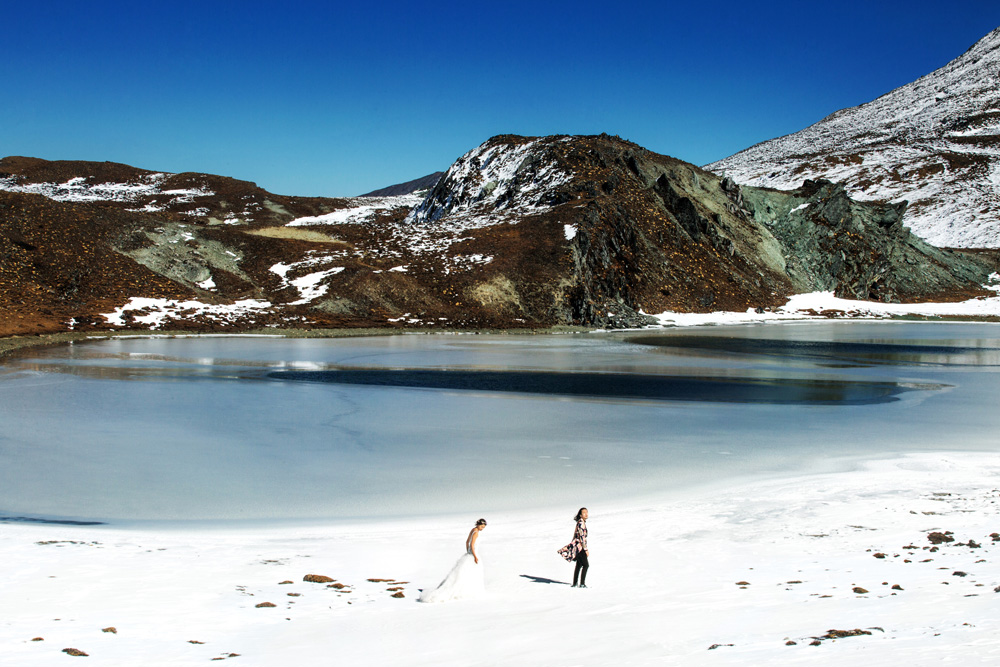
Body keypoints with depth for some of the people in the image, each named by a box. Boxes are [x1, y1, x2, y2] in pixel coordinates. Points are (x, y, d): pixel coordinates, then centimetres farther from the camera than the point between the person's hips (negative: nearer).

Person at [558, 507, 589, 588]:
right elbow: (582, 537, -21)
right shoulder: (581, 523, -16)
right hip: (579, 546, -10)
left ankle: (575, 583, 20)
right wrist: (586, 549, -21)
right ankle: (582, 584, -10)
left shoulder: (583, 522, 14)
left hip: (578, 547, 10)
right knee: (586, 565, -10)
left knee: (579, 565, 15)